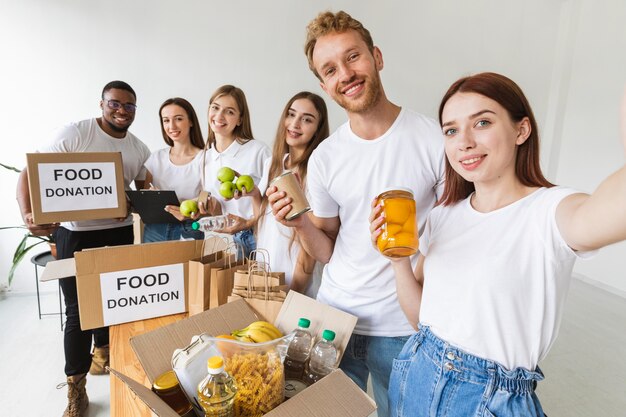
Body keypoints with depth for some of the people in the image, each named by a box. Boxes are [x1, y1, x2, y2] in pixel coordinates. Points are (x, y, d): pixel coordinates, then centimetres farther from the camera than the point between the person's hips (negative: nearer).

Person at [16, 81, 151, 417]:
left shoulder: (139, 149, 6)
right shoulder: (74, 134, -10)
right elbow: (30, 173, -11)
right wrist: (27, 214, -26)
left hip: (119, 233, 5)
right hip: (76, 234, -4)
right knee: (78, 310, 2)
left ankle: (102, 351, 45)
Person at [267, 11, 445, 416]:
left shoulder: (434, 138, -13)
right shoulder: (324, 158, -2)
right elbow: (327, 251, 4)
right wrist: (301, 224, -16)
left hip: (402, 326, -2)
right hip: (335, 313, 3)